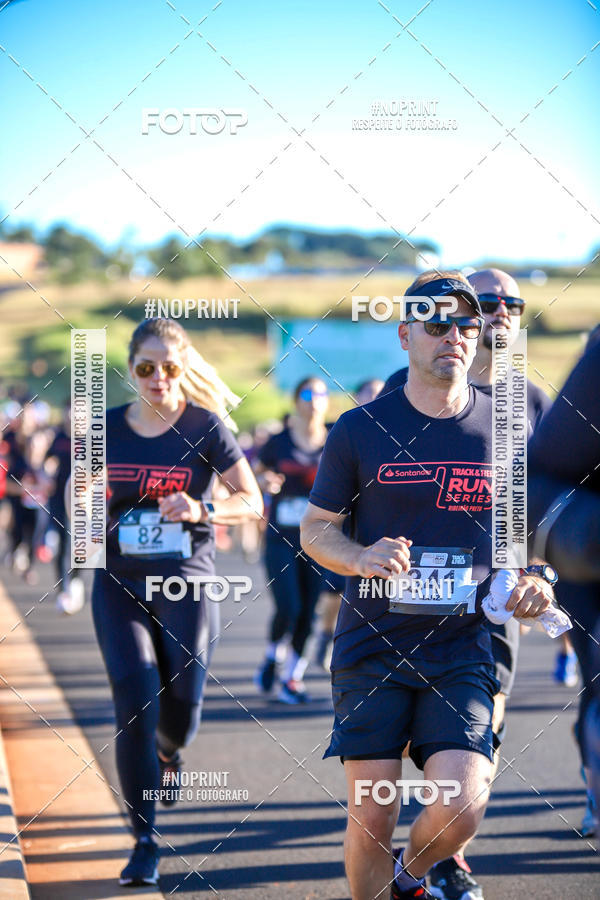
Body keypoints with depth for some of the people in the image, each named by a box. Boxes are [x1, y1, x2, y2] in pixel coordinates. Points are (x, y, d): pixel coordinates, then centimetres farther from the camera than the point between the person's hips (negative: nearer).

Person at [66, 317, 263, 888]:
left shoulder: (205, 425, -3)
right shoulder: (108, 428, 4)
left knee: (183, 704, -2)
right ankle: (145, 843, -2)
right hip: (119, 582, 1)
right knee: (135, 704, -9)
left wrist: (200, 509, -19)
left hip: (186, 578, -1)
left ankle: (166, 752, 39)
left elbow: (251, 502, -1)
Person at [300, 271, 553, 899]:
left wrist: (535, 579, -5)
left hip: (462, 647, 1)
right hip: (371, 643, 0)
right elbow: (315, 528, 8)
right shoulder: (359, 430, 0)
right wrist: (360, 557, -13)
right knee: (371, 818, -3)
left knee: (461, 805, -15)